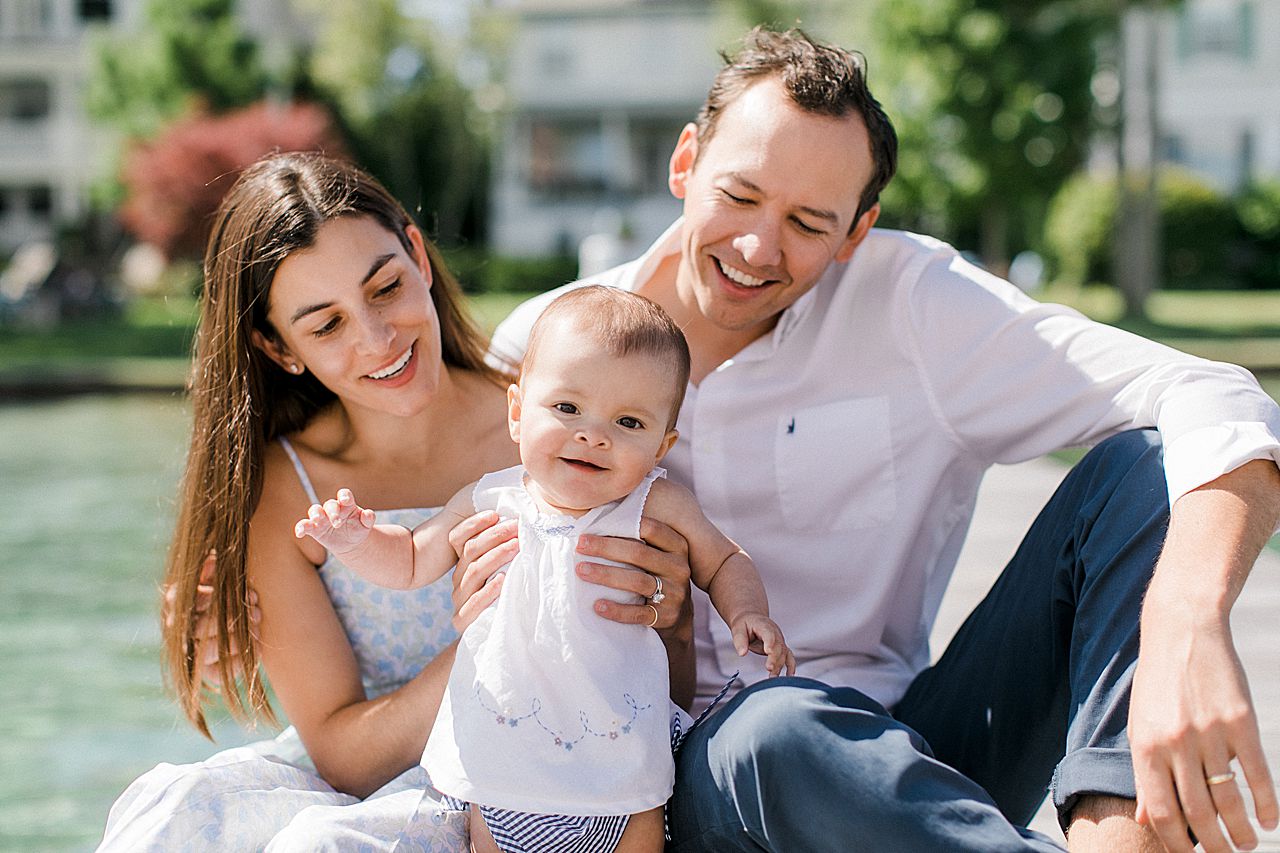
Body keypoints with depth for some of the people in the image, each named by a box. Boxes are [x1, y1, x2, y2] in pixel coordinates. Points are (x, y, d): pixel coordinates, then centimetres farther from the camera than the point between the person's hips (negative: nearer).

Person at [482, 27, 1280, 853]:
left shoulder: (908, 303, -4)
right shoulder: (543, 351, 0)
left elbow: (1212, 408, -13)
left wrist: (1187, 629, -34)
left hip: (906, 758, 2)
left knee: (1140, 465, -16)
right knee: (773, 726, -39)